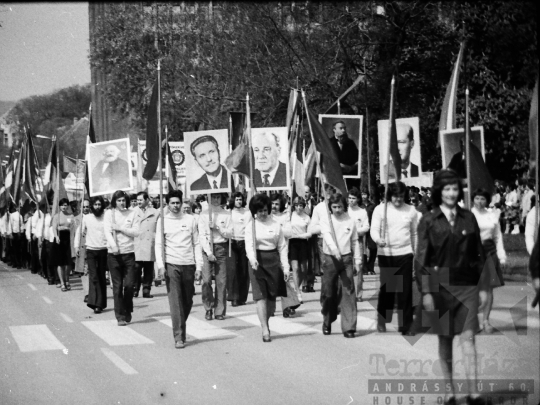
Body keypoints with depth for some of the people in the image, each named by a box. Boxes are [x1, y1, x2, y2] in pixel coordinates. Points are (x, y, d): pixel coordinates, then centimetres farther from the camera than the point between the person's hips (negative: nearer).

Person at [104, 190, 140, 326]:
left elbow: (136, 232, -1)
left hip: (128, 253, 1)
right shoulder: (109, 213, 2)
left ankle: (127, 312, 19)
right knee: (117, 286, 0)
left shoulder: (131, 214, 7)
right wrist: (113, 246, -25)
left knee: (129, 284, -2)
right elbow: (107, 231, -9)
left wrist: (120, 228, -11)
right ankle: (120, 316, 6)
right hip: (114, 254, -1)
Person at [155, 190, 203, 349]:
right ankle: (179, 337, -8)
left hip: (188, 264, 2)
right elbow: (158, 244, 2)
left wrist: (199, 265, 2)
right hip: (171, 264, -2)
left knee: (188, 301, 10)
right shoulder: (163, 221, 4)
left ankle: (180, 328, 32)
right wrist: (160, 265, -9)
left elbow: (196, 243, 9)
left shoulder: (190, 220, 7)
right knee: (175, 301, -8)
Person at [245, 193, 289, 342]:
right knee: (260, 296, -10)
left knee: (272, 296, 5)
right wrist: (252, 259, -32)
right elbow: (249, 245, -12)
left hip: (273, 261, 2)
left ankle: (266, 321, 29)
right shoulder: (250, 227, 1)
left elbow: (282, 247, 8)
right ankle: (265, 330, -12)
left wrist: (285, 267, 2)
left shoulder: (275, 226, 6)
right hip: (257, 262, -2)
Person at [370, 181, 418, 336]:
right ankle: (382, 320, 21)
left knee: (405, 290, -1)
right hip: (385, 254, -1)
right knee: (386, 288, 2)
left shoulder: (411, 210, 7)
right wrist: (378, 239, -28)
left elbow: (415, 233, 13)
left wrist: (417, 253, 13)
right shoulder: (380, 209, 0)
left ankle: (406, 325, 4)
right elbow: (374, 229, -6)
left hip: (405, 254, 1)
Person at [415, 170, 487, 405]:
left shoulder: (468, 218, 6)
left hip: (466, 285, 1)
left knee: (468, 337, -8)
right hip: (440, 286, -1)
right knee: (445, 340, 7)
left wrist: (483, 287, 7)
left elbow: (479, 254, 10)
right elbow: (421, 258, -2)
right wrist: (426, 292, -8)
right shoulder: (428, 221, -1)